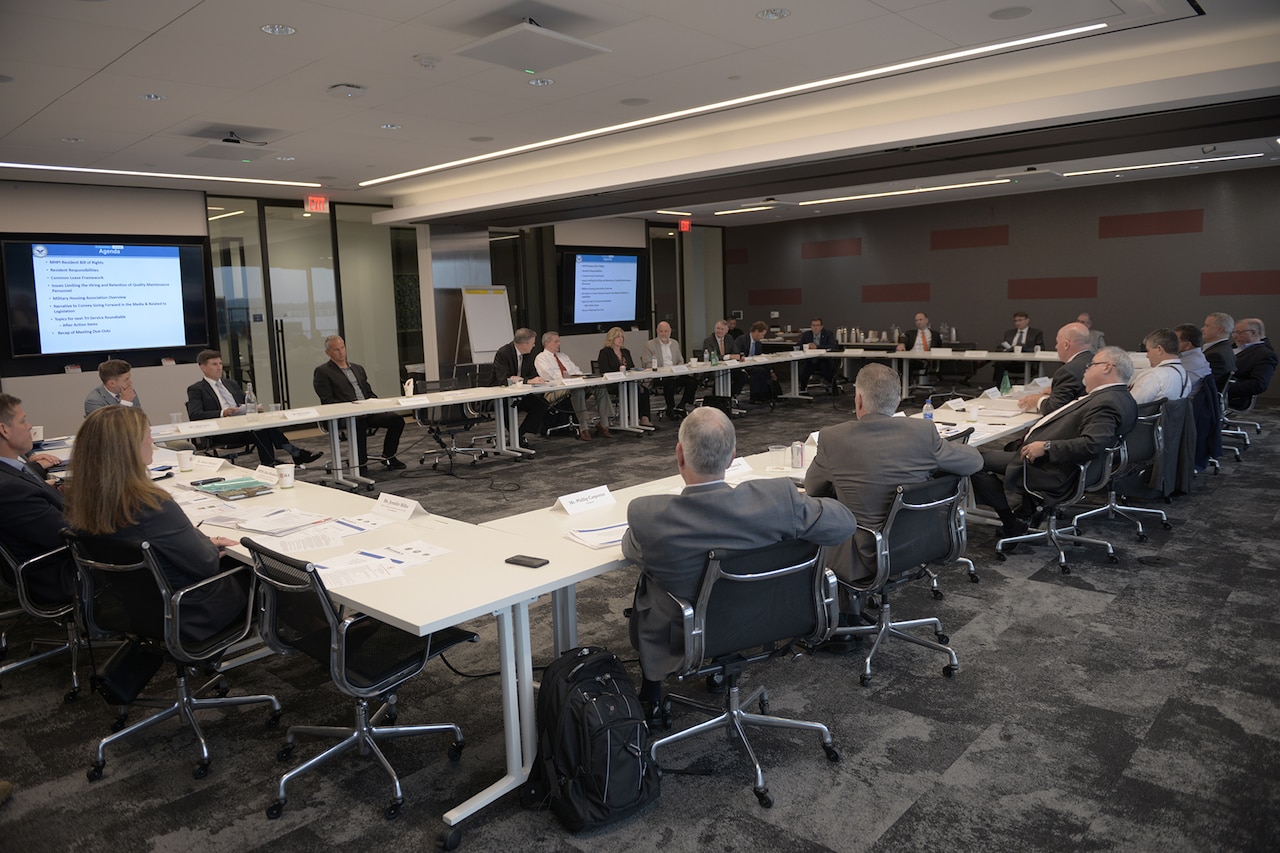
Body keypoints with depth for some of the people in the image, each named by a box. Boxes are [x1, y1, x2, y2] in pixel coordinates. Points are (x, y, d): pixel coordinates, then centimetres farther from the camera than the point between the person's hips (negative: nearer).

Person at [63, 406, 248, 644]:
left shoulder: (79, 500, -11)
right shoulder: (150, 506, -34)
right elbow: (205, 565, -22)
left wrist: (203, 543, 4)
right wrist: (211, 547, -1)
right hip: (186, 617, -7)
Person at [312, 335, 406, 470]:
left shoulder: (357, 368, 25)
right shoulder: (322, 372, 4)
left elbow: (369, 392, 26)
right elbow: (327, 401, -5)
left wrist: (372, 400, 1)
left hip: (368, 411, 6)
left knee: (397, 420, -15)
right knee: (360, 423, -40)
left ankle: (388, 457, 3)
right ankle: (361, 463, -23)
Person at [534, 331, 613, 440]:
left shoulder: (564, 356, 30)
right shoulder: (540, 358, 6)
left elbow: (577, 370, 24)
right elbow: (547, 376, -10)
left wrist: (579, 377, -1)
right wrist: (566, 380, -22)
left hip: (573, 384, 7)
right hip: (555, 390, -7)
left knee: (600, 388, -19)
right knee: (577, 390, -40)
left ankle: (603, 425, -18)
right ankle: (583, 428, -37)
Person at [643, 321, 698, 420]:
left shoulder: (675, 343, 19)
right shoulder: (649, 344, 3)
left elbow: (681, 361, 20)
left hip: (675, 374, 5)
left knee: (693, 380, -20)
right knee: (670, 381, -37)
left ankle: (681, 407, -10)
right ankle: (670, 410, -19)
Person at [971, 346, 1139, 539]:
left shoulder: (1108, 402, -22)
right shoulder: (1117, 396, 11)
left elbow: (1091, 444, -33)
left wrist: (1045, 447, -27)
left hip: (1051, 472, -12)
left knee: (978, 459, -11)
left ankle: (1012, 525, 3)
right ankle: (1028, 509, 26)